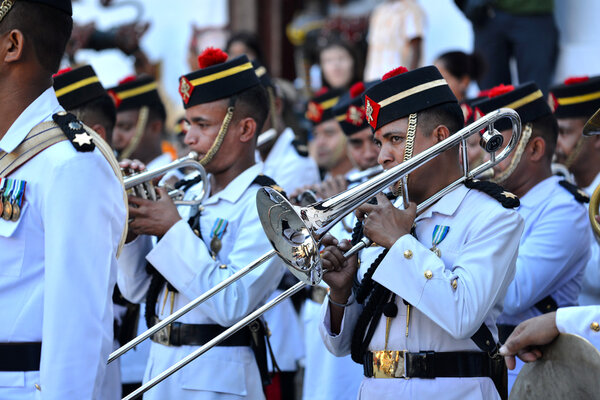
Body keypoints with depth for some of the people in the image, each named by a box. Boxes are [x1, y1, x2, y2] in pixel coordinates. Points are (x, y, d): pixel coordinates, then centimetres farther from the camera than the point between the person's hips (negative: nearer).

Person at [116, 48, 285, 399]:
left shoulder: (263, 206, -12)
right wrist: (130, 224, -4)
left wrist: (175, 229, -19)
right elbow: (137, 289, 11)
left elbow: (231, 305, -24)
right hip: (160, 370, 7)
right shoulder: (191, 194, 10)